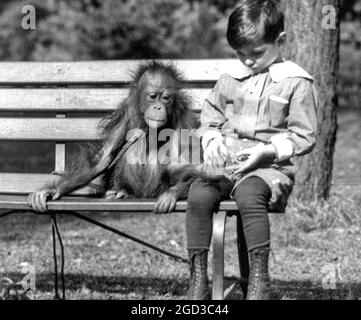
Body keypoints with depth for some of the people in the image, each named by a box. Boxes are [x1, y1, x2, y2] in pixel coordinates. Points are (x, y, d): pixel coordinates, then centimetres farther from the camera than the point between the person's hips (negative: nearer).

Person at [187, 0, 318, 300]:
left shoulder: (297, 83, 0)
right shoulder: (231, 78, 14)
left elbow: (304, 138, -2)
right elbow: (210, 115, 25)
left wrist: (267, 151, -15)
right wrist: (212, 140, 3)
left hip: (269, 167, -4)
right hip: (225, 163, 5)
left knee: (249, 195, -37)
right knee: (199, 195, -25)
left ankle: (259, 278, -32)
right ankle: (198, 278, -21)